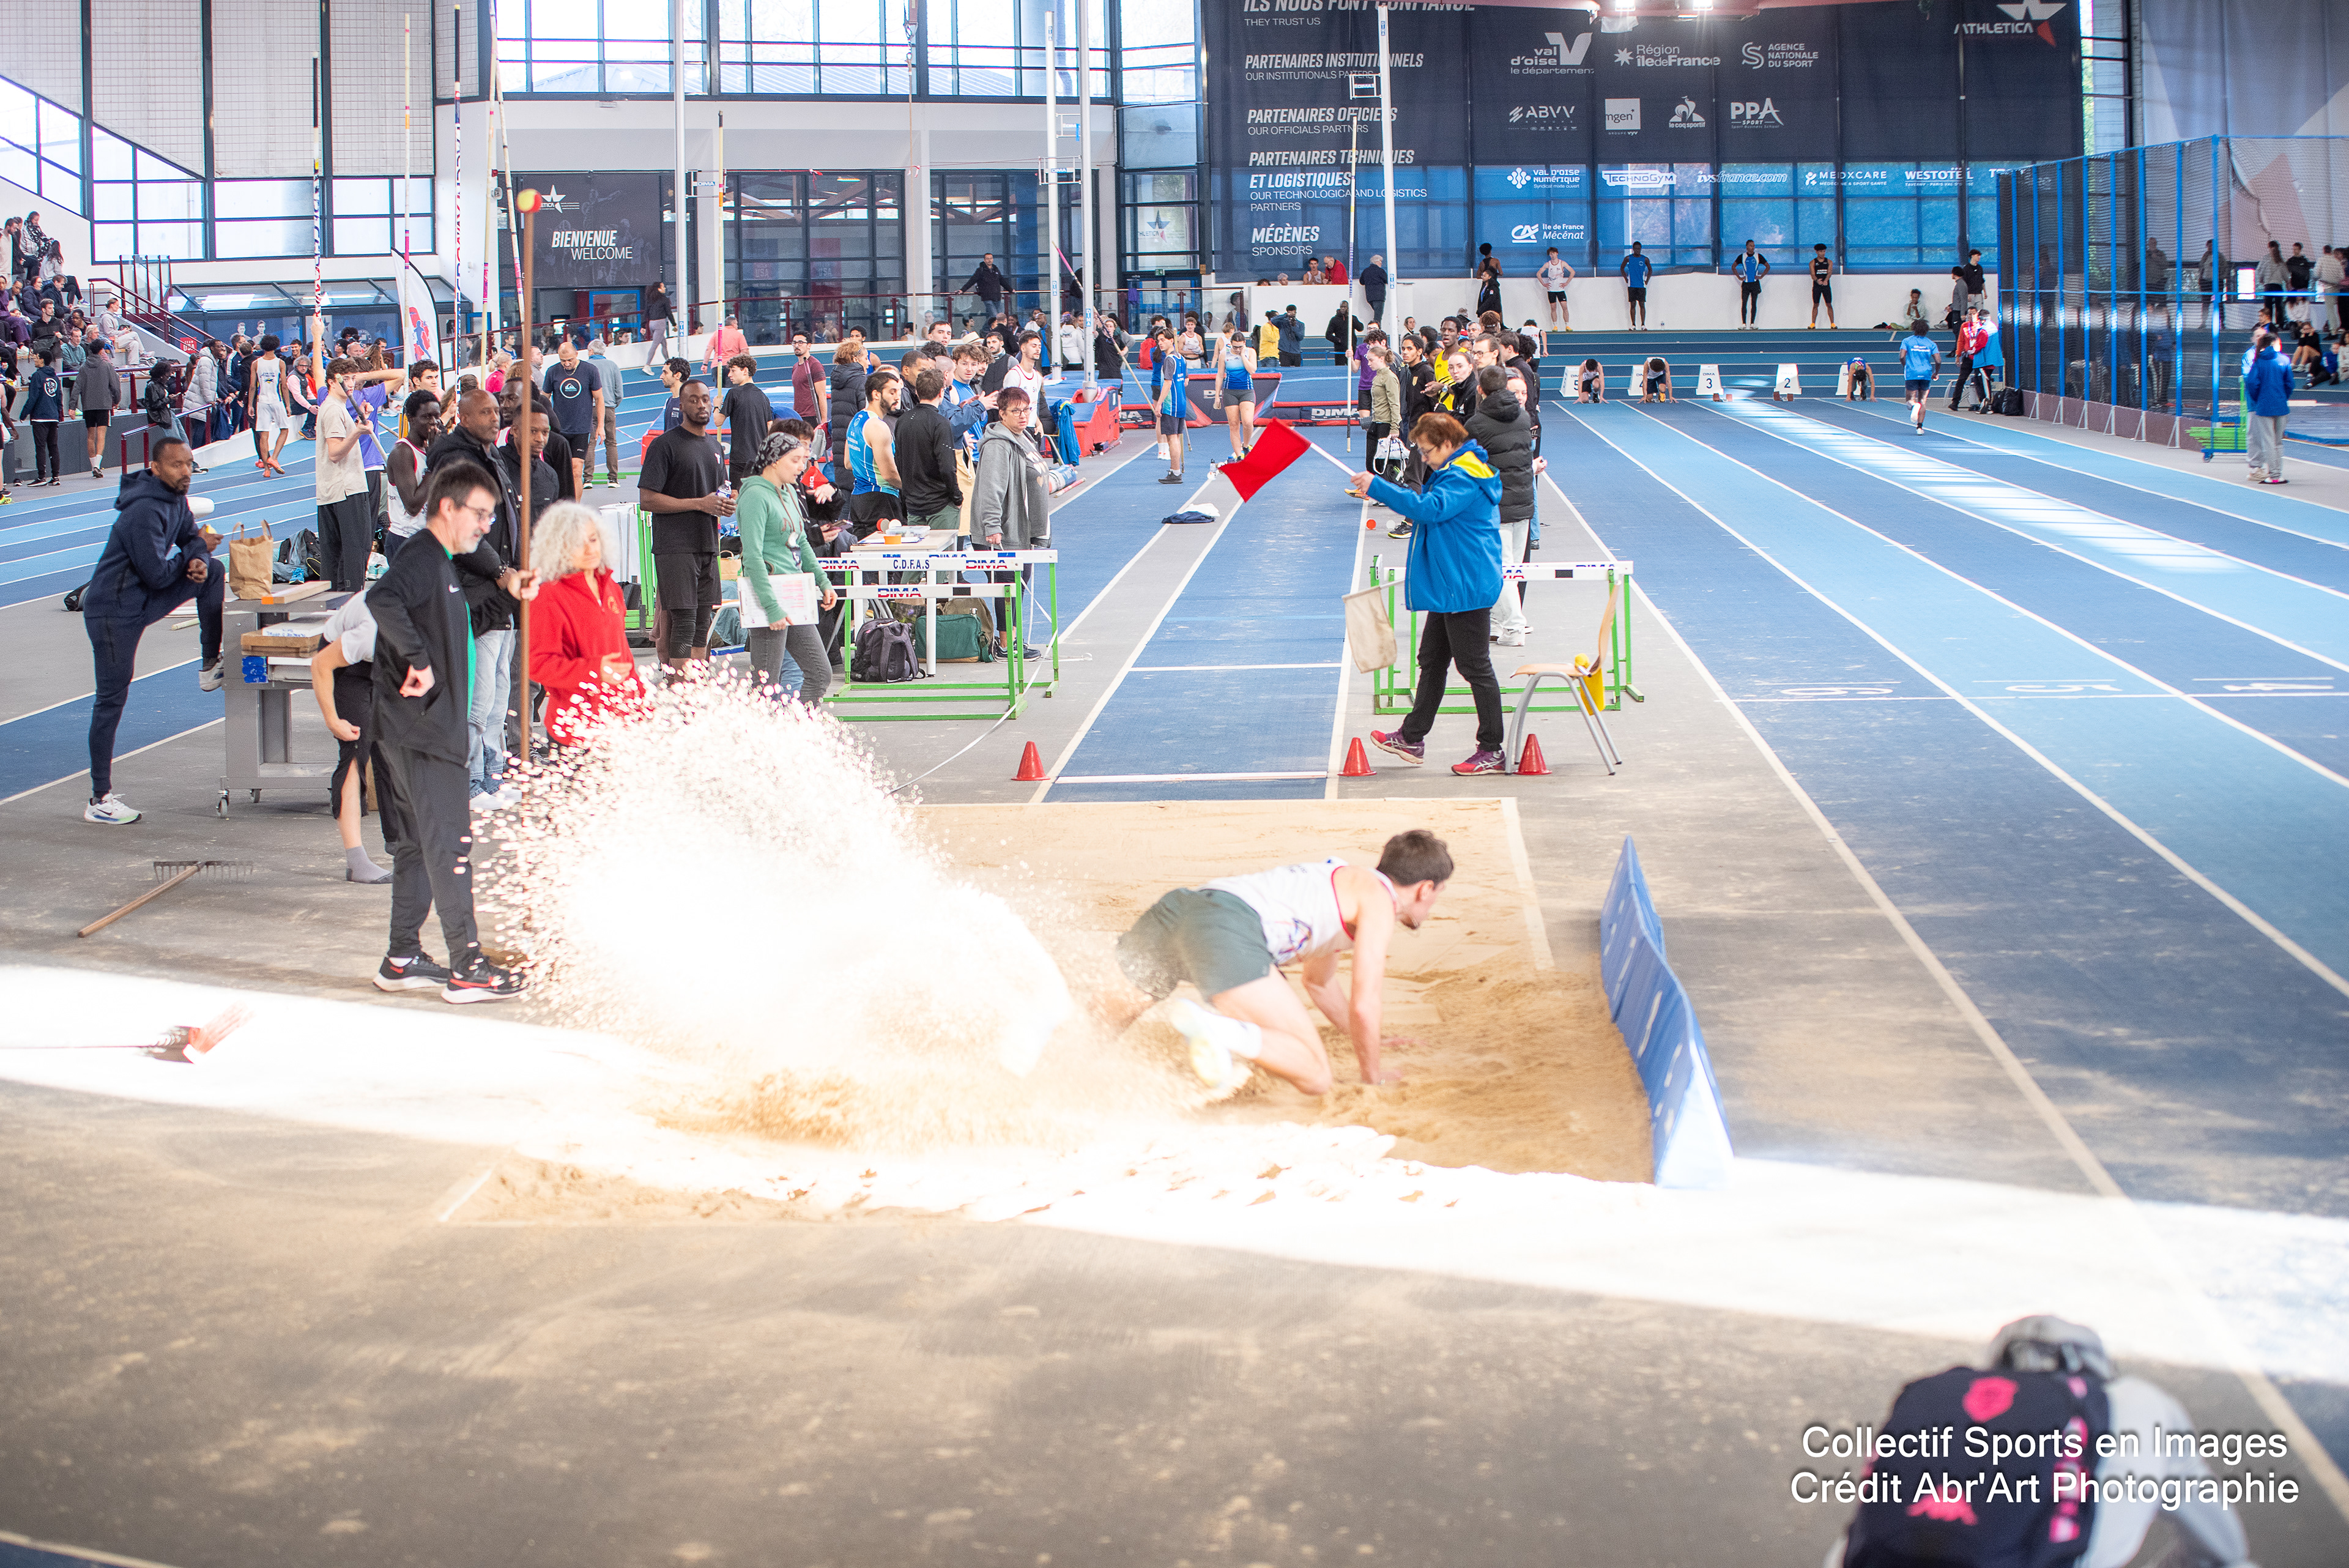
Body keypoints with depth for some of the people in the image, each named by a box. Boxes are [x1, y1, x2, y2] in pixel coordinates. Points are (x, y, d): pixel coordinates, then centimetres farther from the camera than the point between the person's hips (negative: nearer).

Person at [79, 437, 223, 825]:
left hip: (142, 601, 8)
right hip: (113, 612, -8)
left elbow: (193, 537, 15)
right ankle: (99, 800, -2)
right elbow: (158, 574, -24)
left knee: (213, 572, 0)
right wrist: (195, 549, -8)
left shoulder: (177, 499, 4)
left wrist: (198, 561, -10)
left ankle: (210, 665, 9)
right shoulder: (145, 510, -25)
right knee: (111, 700, -6)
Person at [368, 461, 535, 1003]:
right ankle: (467, 967, -6)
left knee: (418, 843, 14)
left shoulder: (442, 563, 17)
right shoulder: (421, 559, -14)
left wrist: (506, 579, 21)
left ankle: (403, 959, 20)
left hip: (428, 728, 11)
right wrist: (419, 659, -30)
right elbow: (382, 598, -34)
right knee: (450, 841, -8)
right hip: (420, 731, -11)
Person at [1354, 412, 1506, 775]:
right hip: (1449, 587, 11)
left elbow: (1432, 508, -33)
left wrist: (1378, 487, -30)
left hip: (1466, 588, -11)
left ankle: (1492, 751, 2)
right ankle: (1413, 737, 28)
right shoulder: (1454, 471, 15)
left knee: (1474, 666, -4)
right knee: (1431, 660, 18)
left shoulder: (1464, 477, -19)